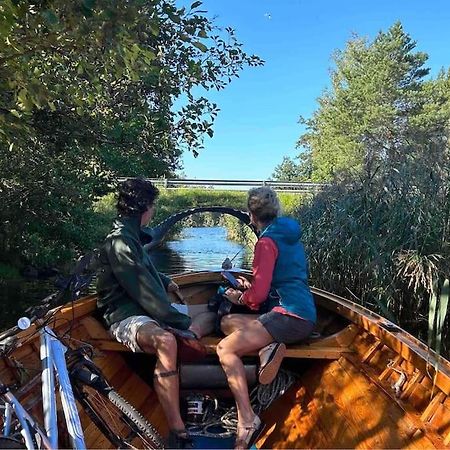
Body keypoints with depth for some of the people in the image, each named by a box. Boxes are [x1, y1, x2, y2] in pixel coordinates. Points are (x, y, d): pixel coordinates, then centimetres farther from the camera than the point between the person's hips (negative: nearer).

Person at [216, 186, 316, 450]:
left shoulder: (267, 241, -10)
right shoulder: (291, 237, 18)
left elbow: (259, 294, -14)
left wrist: (240, 298, 7)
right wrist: (251, 288, 24)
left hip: (288, 315, -9)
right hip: (303, 316, 9)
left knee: (225, 349, -12)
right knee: (228, 322, 12)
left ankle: (247, 421, -19)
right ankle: (268, 348, -11)